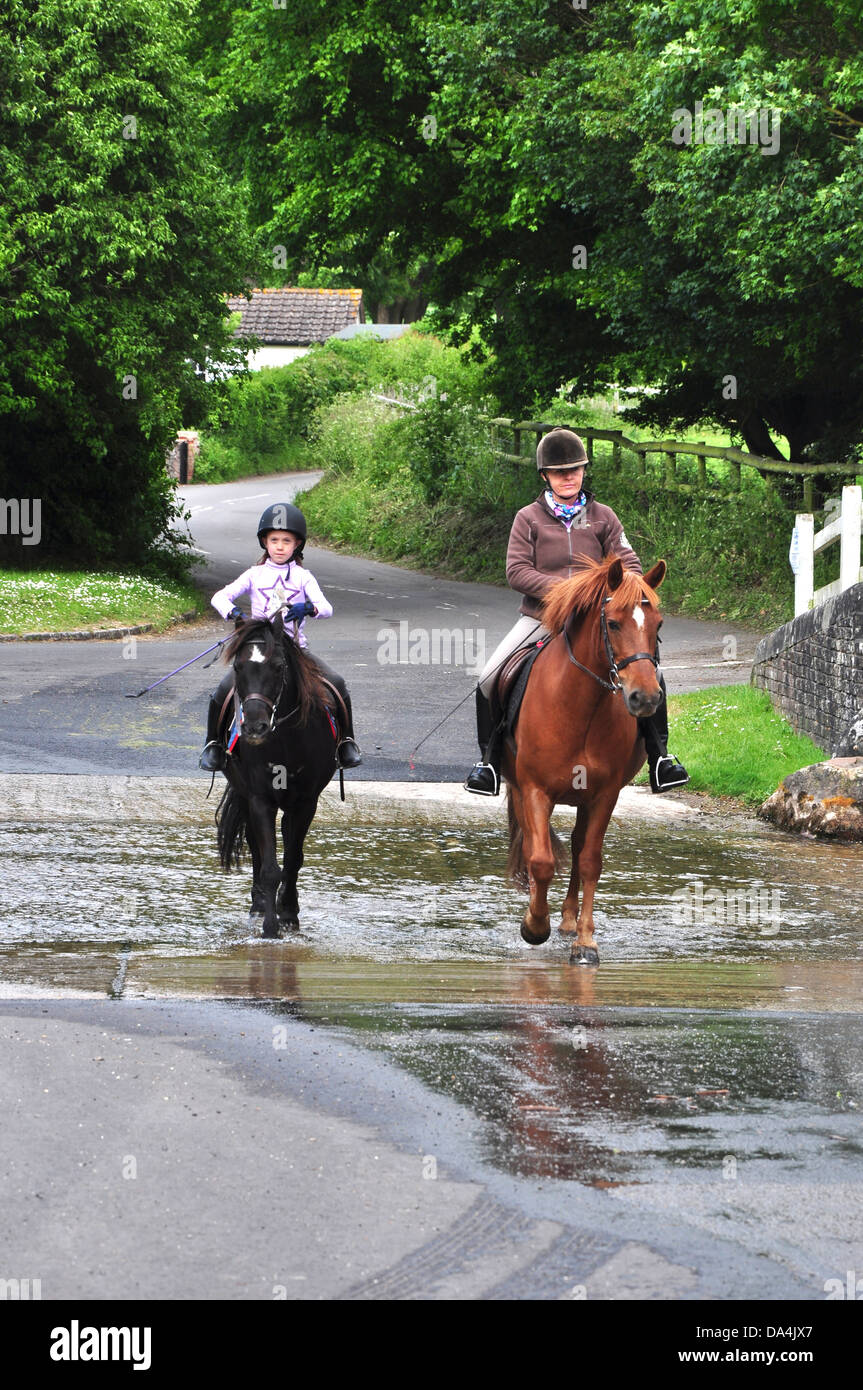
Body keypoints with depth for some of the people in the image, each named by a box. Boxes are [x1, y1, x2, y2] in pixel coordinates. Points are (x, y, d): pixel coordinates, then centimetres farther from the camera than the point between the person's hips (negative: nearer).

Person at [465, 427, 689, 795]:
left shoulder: (602, 517, 8)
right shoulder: (529, 519, 3)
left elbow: (630, 565, 5)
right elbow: (517, 571, -6)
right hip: (540, 615, -1)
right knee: (489, 678, -17)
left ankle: (659, 757, -1)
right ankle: (489, 759, -2)